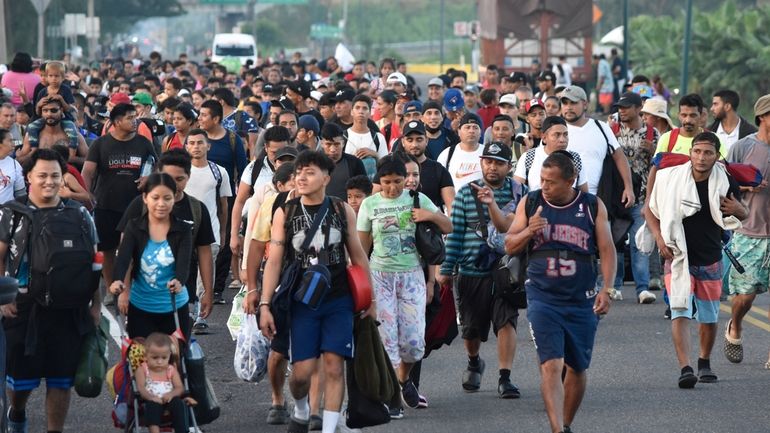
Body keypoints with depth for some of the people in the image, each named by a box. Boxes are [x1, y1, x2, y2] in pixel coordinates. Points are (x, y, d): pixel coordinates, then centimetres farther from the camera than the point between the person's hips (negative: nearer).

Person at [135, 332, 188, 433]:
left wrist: (171, 394, -21)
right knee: (152, 405, -36)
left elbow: (180, 388, 4)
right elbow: (140, 388, -8)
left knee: (178, 403, -29)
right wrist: (151, 397, -28)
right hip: (152, 400, -2)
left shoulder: (171, 370, 13)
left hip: (168, 399, 2)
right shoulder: (142, 370, 6)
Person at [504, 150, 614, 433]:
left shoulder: (592, 206, 2)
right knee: (551, 365, -15)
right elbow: (510, 246, 8)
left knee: (577, 367, 9)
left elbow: (607, 250, 3)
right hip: (542, 298, -1)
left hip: (581, 300, 1)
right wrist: (529, 231, -13)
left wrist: (606, 289, -8)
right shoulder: (530, 203, 3)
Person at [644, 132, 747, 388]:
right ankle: (685, 369, -21)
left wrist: (738, 210, -16)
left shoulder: (725, 183, -7)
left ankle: (704, 362, 35)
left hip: (710, 260, 2)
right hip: (678, 257, -2)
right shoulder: (670, 178, -12)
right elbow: (650, 210, 3)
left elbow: (743, 215, 9)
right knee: (680, 313, -15)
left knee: (709, 317, 13)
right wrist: (659, 238, -11)